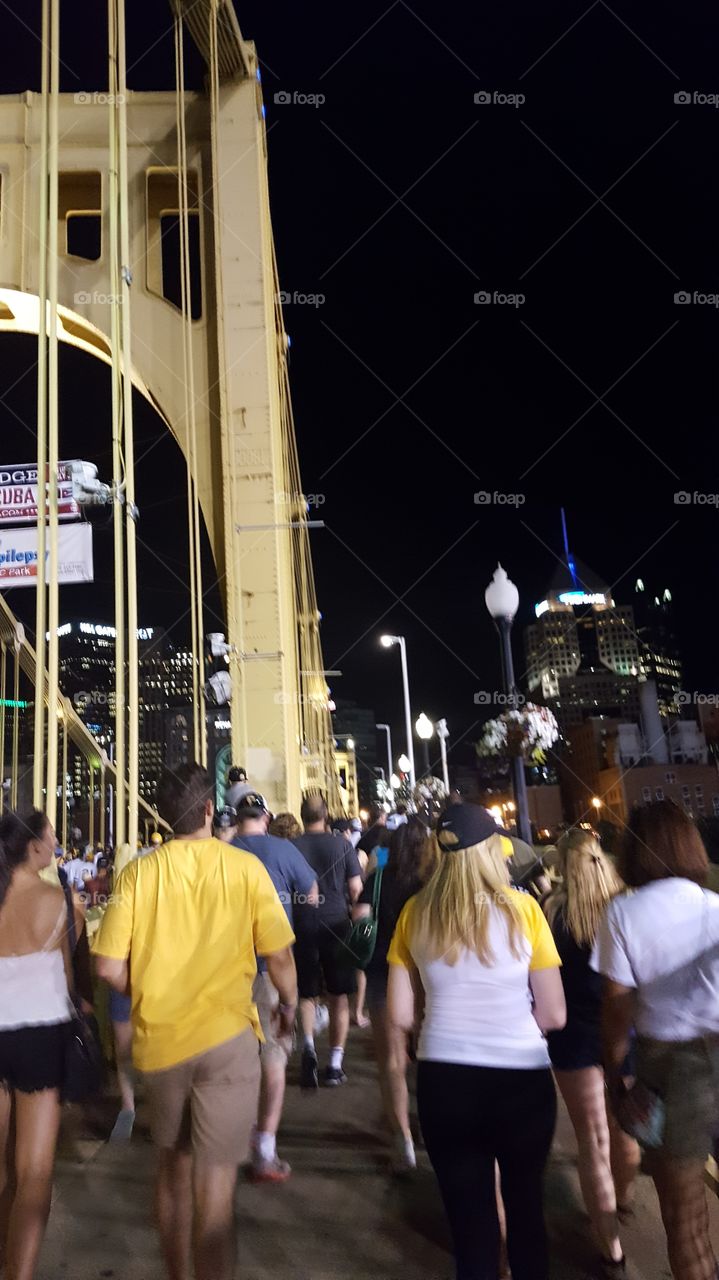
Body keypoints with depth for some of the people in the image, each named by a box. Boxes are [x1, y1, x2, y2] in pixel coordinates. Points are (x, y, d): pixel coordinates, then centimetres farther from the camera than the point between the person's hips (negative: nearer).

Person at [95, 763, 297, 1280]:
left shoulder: (139, 872, -4)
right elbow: (279, 956, -8)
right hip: (226, 1036, -3)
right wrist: (289, 1006, 11)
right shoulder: (244, 867, -9)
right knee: (214, 1188, 4)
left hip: (158, 1038, 3)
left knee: (174, 1166, 25)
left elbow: (110, 966, -5)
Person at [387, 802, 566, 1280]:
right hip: (521, 1079, 0)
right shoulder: (522, 908, -10)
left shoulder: (416, 913, -5)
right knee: (526, 1208, 25)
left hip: (444, 1080, 1)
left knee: (469, 1216, 19)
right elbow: (554, 1015, -7)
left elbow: (401, 1016, -1)